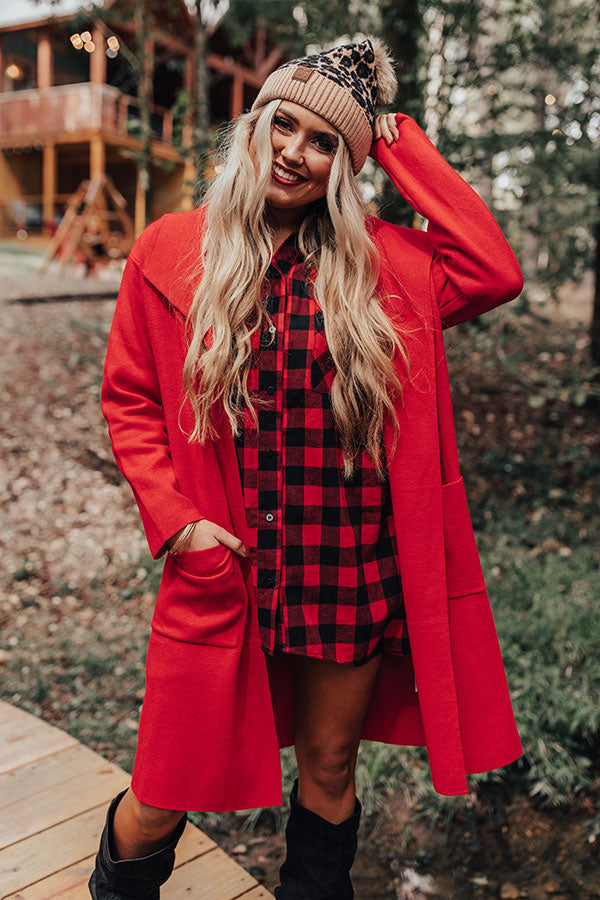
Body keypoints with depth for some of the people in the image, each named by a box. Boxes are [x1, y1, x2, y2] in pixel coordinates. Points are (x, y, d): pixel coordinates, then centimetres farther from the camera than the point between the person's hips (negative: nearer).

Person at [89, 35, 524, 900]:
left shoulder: (378, 258, 2)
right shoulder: (169, 253, 0)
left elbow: (495, 272, -12)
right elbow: (128, 399, 4)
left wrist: (402, 145, -5)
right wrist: (173, 520, -8)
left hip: (355, 565, 2)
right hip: (222, 567, -1)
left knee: (330, 767, 19)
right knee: (170, 790, 10)